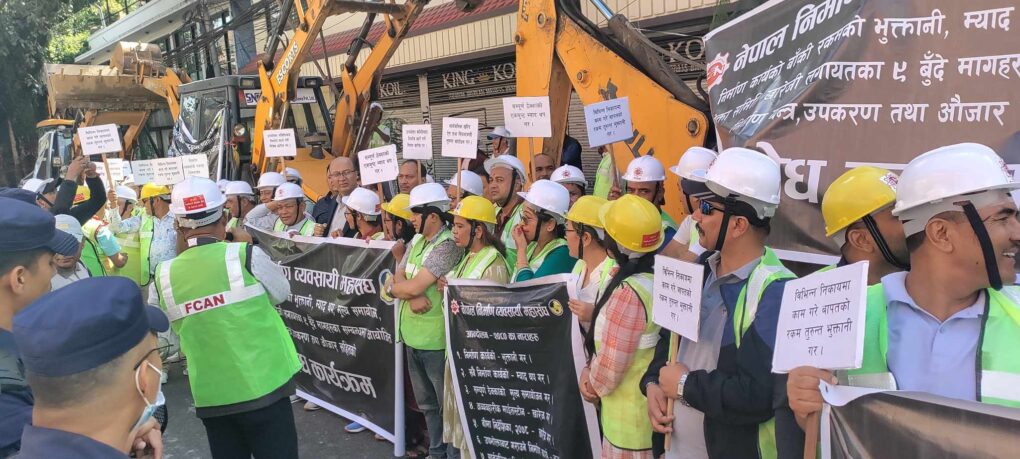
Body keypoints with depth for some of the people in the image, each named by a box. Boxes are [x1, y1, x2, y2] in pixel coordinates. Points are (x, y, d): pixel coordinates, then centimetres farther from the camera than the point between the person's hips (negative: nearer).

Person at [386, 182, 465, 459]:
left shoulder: (448, 245, -19)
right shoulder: (415, 242, 9)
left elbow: (413, 286, -23)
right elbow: (398, 281, 4)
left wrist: (394, 287, -4)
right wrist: (411, 295, -16)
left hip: (436, 340, -9)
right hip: (412, 335, 9)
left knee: (449, 404, 6)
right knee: (427, 403, 22)